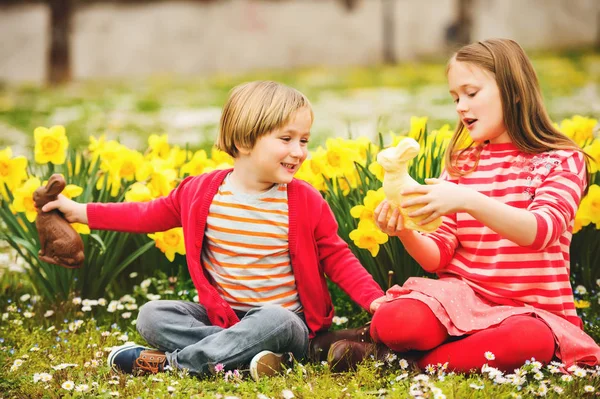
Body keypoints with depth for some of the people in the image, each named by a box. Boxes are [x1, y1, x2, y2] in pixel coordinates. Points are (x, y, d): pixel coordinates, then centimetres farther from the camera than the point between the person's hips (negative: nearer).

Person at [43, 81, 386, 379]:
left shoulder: (306, 202, -5)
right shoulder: (201, 192, -1)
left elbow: (337, 258, 2)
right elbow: (149, 215, 13)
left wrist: (374, 299, -13)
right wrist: (81, 211, 13)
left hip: (283, 318, -3)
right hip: (221, 317, 3)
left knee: (275, 323, -37)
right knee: (151, 315, -16)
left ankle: (170, 361, -26)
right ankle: (243, 352, -32)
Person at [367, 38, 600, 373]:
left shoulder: (563, 161, -1)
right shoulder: (460, 165, 10)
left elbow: (541, 231, -21)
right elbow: (438, 256, 6)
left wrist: (469, 200, -35)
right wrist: (406, 233, -16)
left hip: (532, 311, -2)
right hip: (463, 296, 2)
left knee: (530, 339, -40)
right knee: (392, 322, -31)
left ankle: (422, 361, -18)